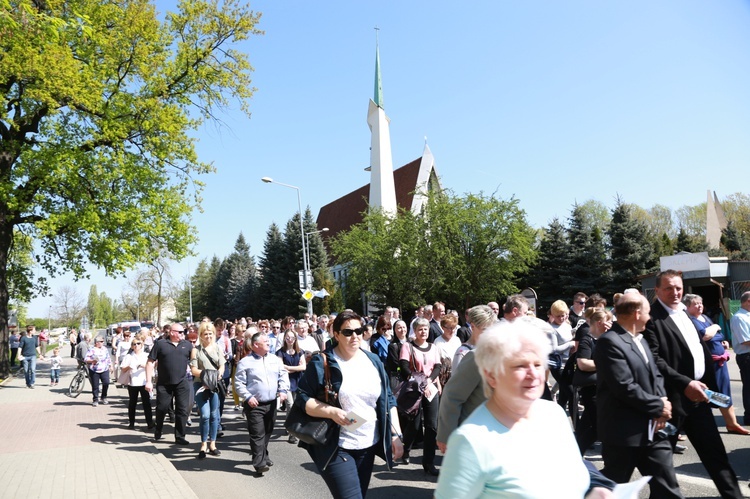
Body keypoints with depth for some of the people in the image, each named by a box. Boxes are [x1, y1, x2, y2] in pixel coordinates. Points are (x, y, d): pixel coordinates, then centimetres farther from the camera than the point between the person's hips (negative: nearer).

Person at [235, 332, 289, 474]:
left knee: (267, 432, 16)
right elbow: (239, 383, -6)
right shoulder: (245, 362, -7)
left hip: (271, 403, 5)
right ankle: (259, 463, -3)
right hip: (254, 405, -5)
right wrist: (248, 397, -17)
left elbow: (283, 375, 11)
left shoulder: (275, 359, 7)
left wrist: (283, 390, -3)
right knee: (257, 434, -6)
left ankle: (264, 456, 33)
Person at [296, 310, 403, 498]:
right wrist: (332, 412, -24)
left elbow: (388, 400, 9)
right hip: (336, 447, -5)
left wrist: (396, 435, 3)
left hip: (368, 445, 5)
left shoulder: (373, 361, 4)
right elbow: (302, 398, -11)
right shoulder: (322, 363, -11)